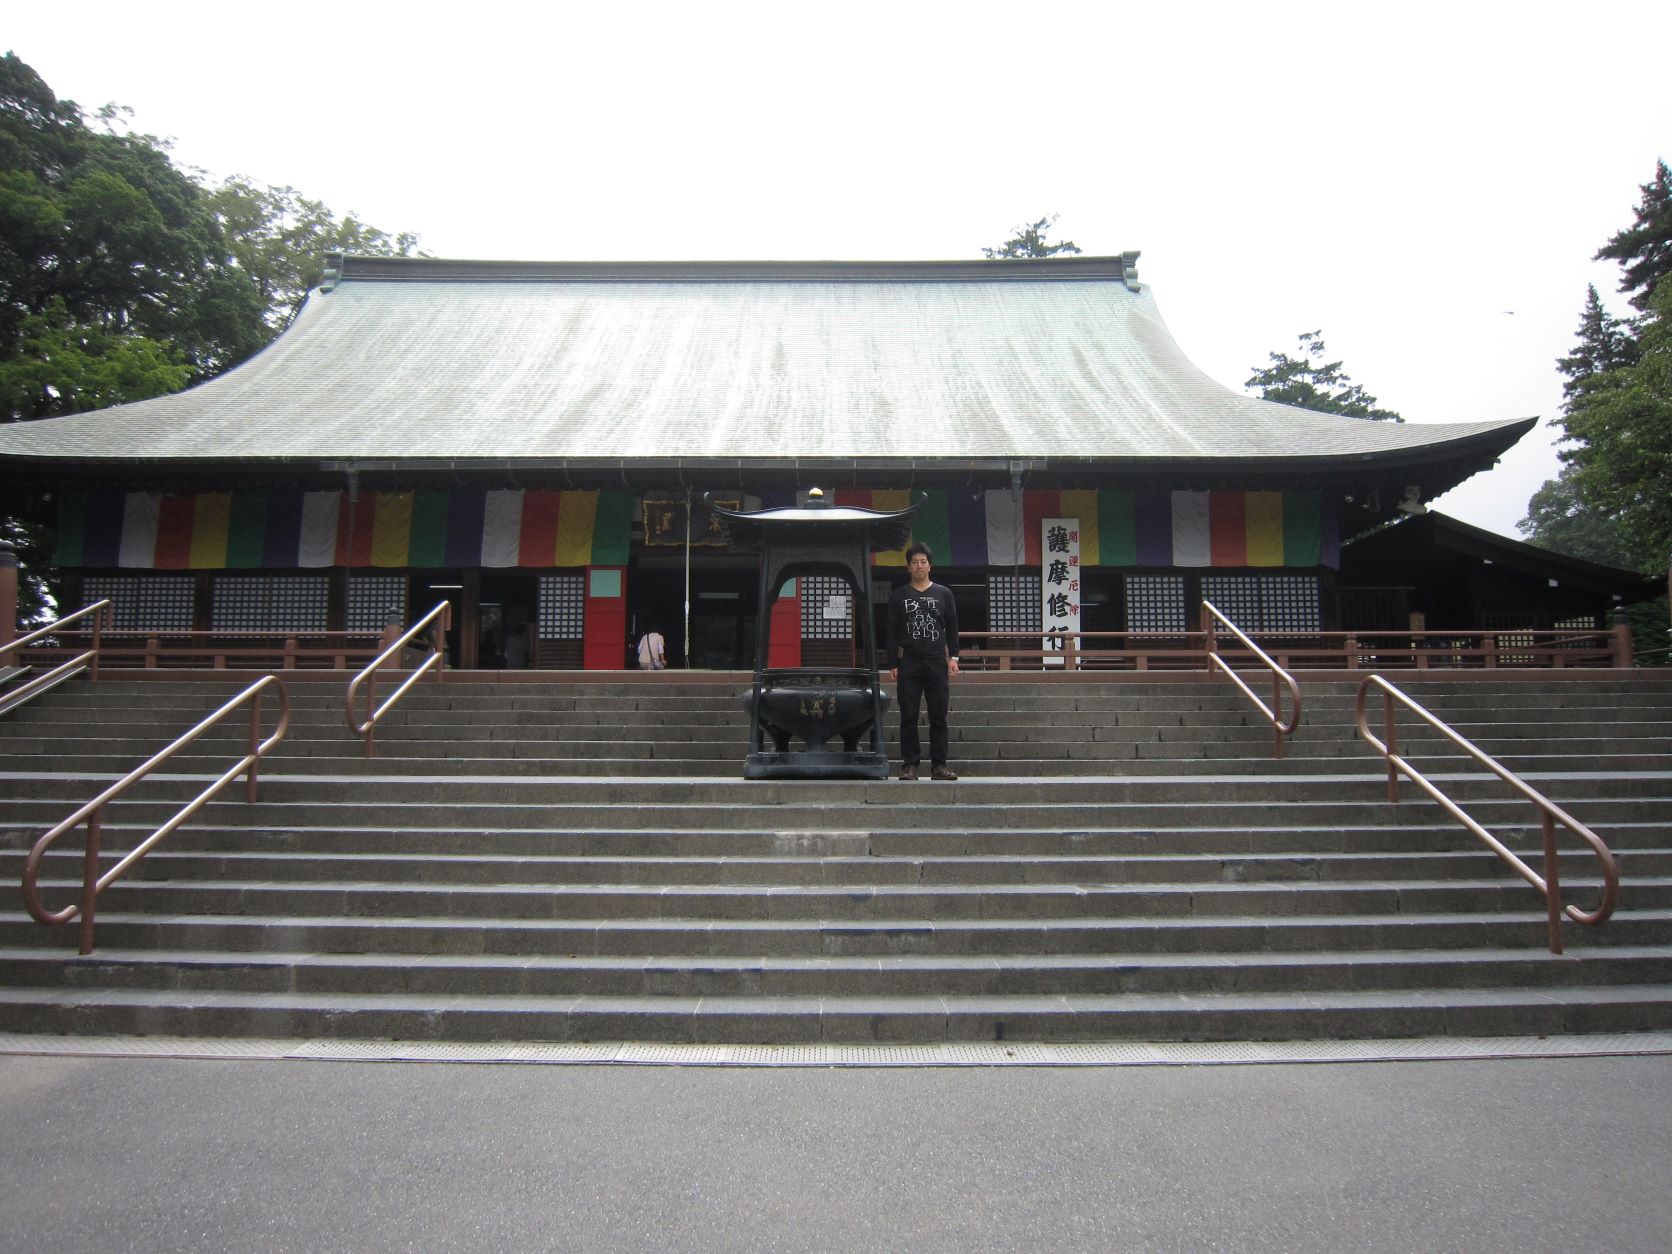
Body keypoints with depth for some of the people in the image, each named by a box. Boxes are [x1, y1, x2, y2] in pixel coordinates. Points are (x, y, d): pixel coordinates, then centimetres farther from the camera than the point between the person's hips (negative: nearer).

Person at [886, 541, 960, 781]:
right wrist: (892, 664, 0)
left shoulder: (943, 594, 10)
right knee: (908, 718, 0)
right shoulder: (899, 596, 8)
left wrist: (953, 656, -1)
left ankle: (939, 765, 6)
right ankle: (910, 765, 5)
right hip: (908, 664, 0)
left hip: (937, 663, 1)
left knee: (938, 717, 1)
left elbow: (952, 627, 10)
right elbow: (892, 632, 6)